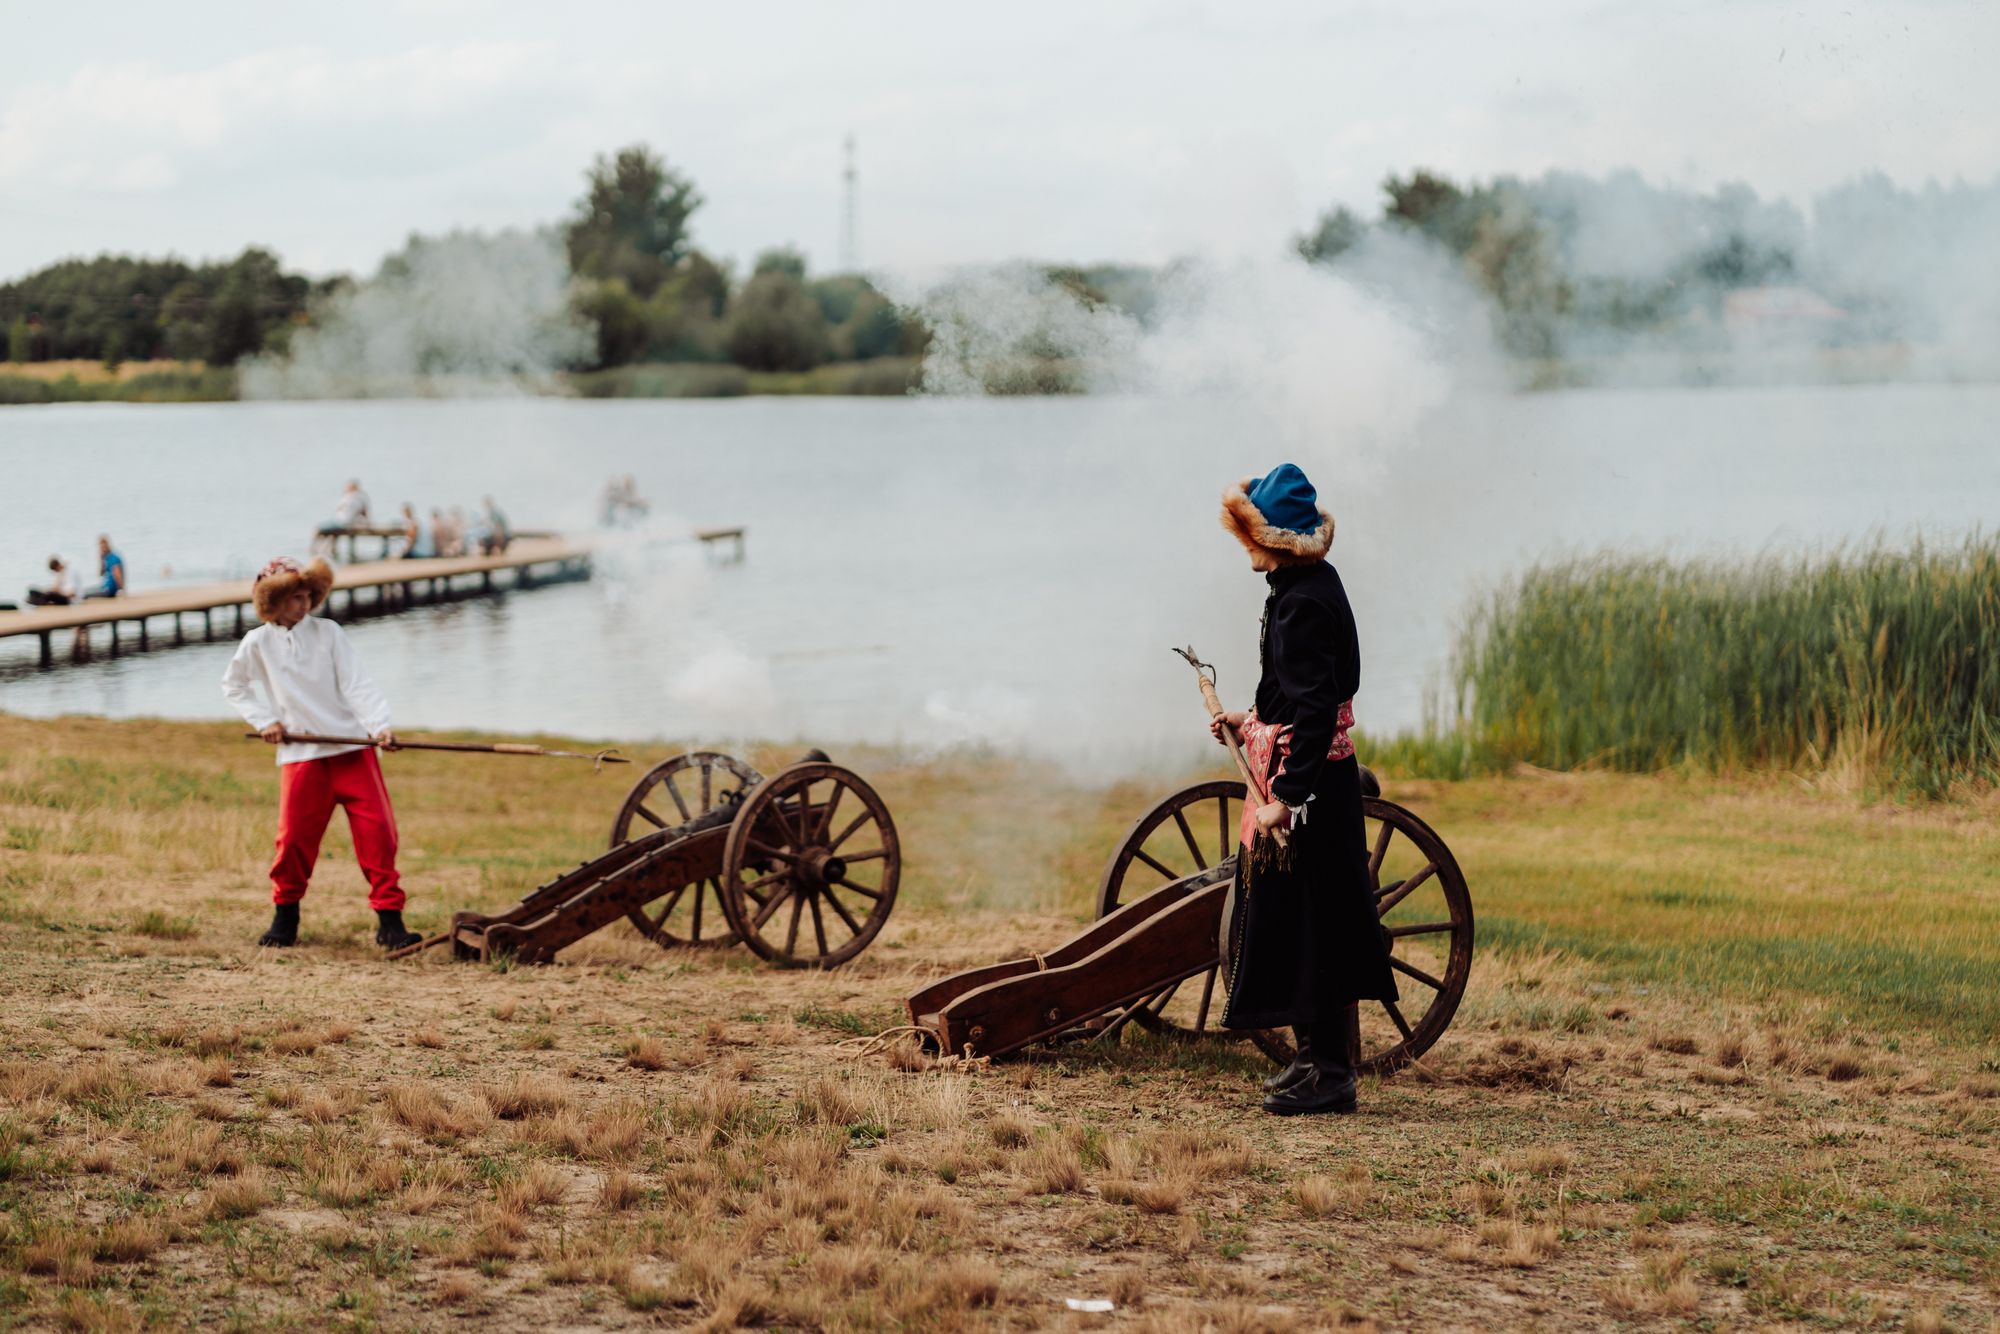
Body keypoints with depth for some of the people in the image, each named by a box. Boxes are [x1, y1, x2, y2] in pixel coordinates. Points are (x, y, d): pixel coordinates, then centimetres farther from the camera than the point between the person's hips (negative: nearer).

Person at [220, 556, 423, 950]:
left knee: (377, 830, -8)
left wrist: (379, 725, -20)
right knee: (295, 837, -1)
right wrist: (264, 720, 7)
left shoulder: (327, 632, 1)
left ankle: (389, 920, -3)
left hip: (351, 748, 0)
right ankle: (286, 916, 21)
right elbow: (233, 685, 20)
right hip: (300, 754, 0)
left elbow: (356, 684, -5)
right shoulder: (258, 644, 3)